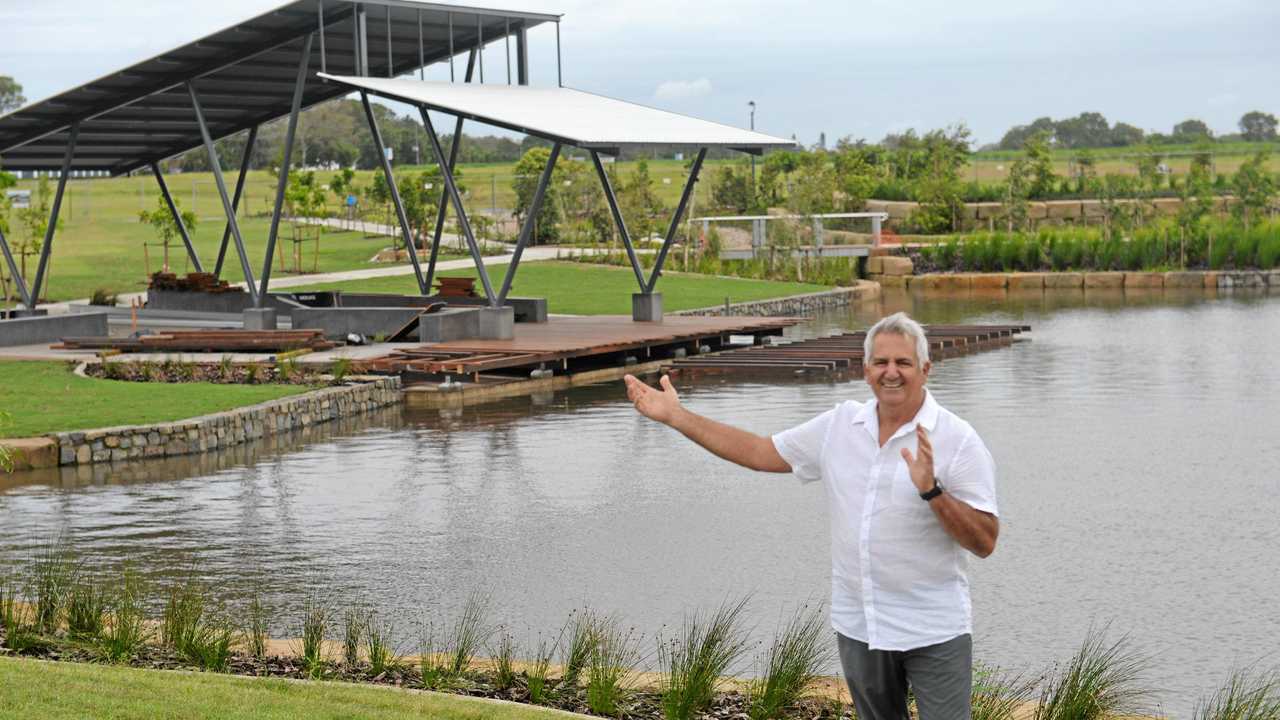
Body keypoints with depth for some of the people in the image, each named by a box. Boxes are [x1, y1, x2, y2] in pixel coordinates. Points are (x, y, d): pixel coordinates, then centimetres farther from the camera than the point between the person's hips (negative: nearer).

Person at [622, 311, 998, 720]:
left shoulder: (958, 440, -12)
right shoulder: (840, 425, 3)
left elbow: (984, 542, -15)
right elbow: (761, 453, 10)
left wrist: (931, 490, -30)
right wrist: (676, 416, 7)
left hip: (934, 634, -5)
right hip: (858, 626, 5)